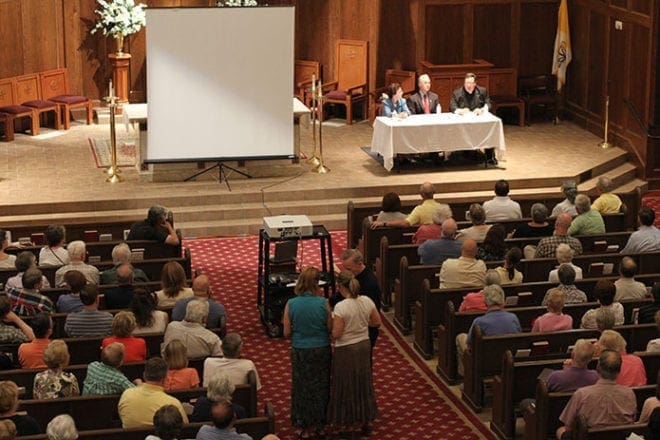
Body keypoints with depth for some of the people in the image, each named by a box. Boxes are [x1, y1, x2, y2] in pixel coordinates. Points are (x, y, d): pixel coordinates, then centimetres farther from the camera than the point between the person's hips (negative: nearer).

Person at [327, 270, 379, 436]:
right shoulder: (367, 301, -8)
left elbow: (336, 334, -22)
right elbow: (377, 322, 4)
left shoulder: (341, 307, -25)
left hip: (346, 350, -6)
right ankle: (365, 421, 32)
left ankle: (348, 423, 22)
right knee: (363, 383, 20)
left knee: (346, 385, 11)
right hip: (364, 346, 6)